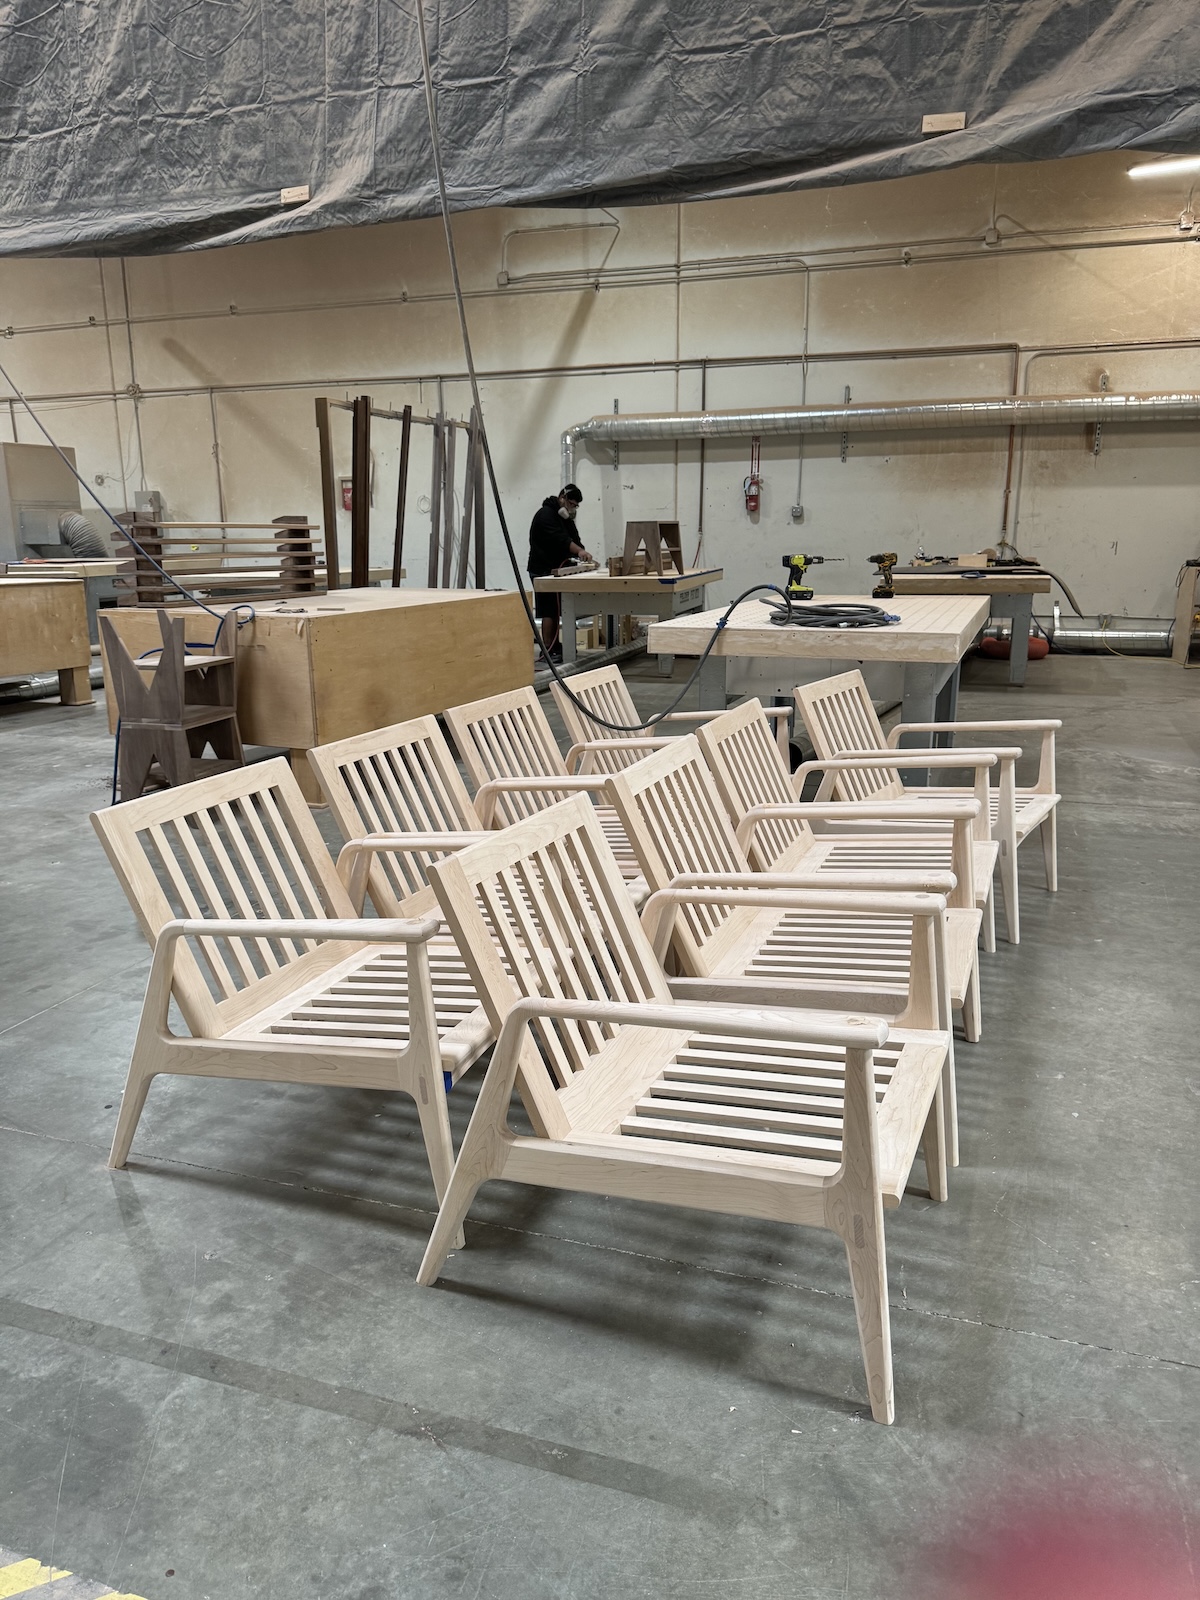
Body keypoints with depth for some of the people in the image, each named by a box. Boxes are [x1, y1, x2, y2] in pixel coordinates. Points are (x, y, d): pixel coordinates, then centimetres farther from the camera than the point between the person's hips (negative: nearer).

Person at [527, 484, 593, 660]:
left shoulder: (566, 517, 17)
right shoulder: (546, 514, -14)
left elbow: (573, 538, 11)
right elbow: (560, 539, -28)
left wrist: (582, 554, -7)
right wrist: (580, 551, -39)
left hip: (557, 569, 9)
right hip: (543, 571, -9)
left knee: (555, 610, 10)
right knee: (549, 611, -11)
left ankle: (555, 645, 15)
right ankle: (547, 650, -10)